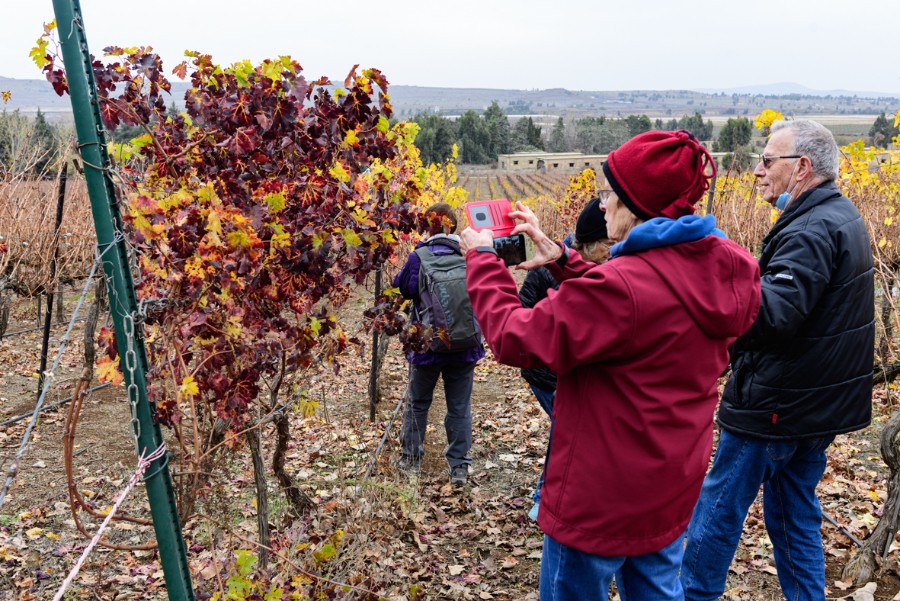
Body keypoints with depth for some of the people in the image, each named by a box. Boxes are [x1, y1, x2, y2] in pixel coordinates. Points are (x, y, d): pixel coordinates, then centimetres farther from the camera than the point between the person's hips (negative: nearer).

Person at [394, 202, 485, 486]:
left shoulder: (419, 256, -11)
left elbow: (403, 288, -4)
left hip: (427, 343, -1)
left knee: (418, 403, 17)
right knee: (460, 406, 10)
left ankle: (410, 459, 27)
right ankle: (459, 466, 14)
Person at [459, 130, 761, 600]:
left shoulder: (624, 284, -31)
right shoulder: (726, 267, -4)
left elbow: (516, 340, -22)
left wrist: (481, 259, -9)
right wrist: (561, 260, 3)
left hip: (603, 495, -8)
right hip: (673, 483, 8)